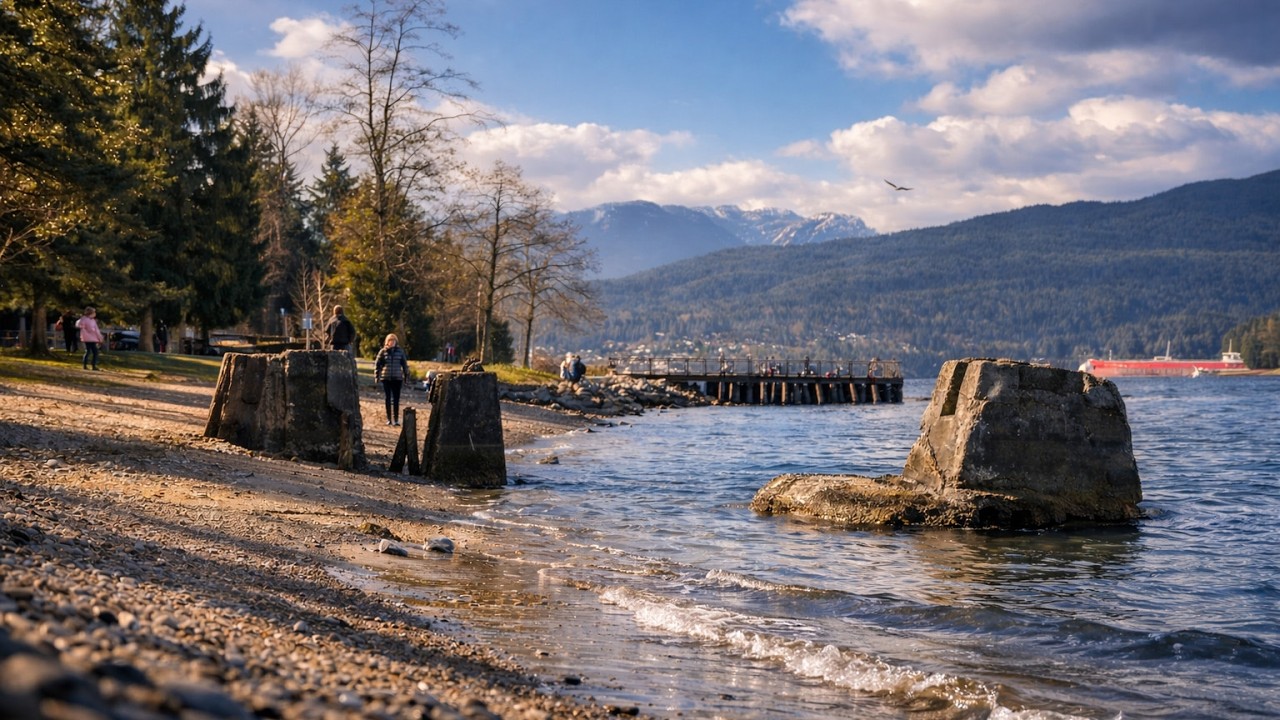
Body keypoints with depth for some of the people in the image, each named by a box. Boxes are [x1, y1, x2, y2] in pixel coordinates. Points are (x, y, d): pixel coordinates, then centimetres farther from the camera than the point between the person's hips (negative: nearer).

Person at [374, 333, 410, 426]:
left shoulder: (400, 351, 4)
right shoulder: (383, 351, 1)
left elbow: (405, 364, 10)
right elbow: (377, 364, 4)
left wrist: (406, 376, 9)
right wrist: (376, 376, -1)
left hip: (397, 378, 0)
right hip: (386, 378, 0)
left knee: (396, 399, 0)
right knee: (388, 399, 5)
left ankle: (396, 419, 4)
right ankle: (389, 419, 11)